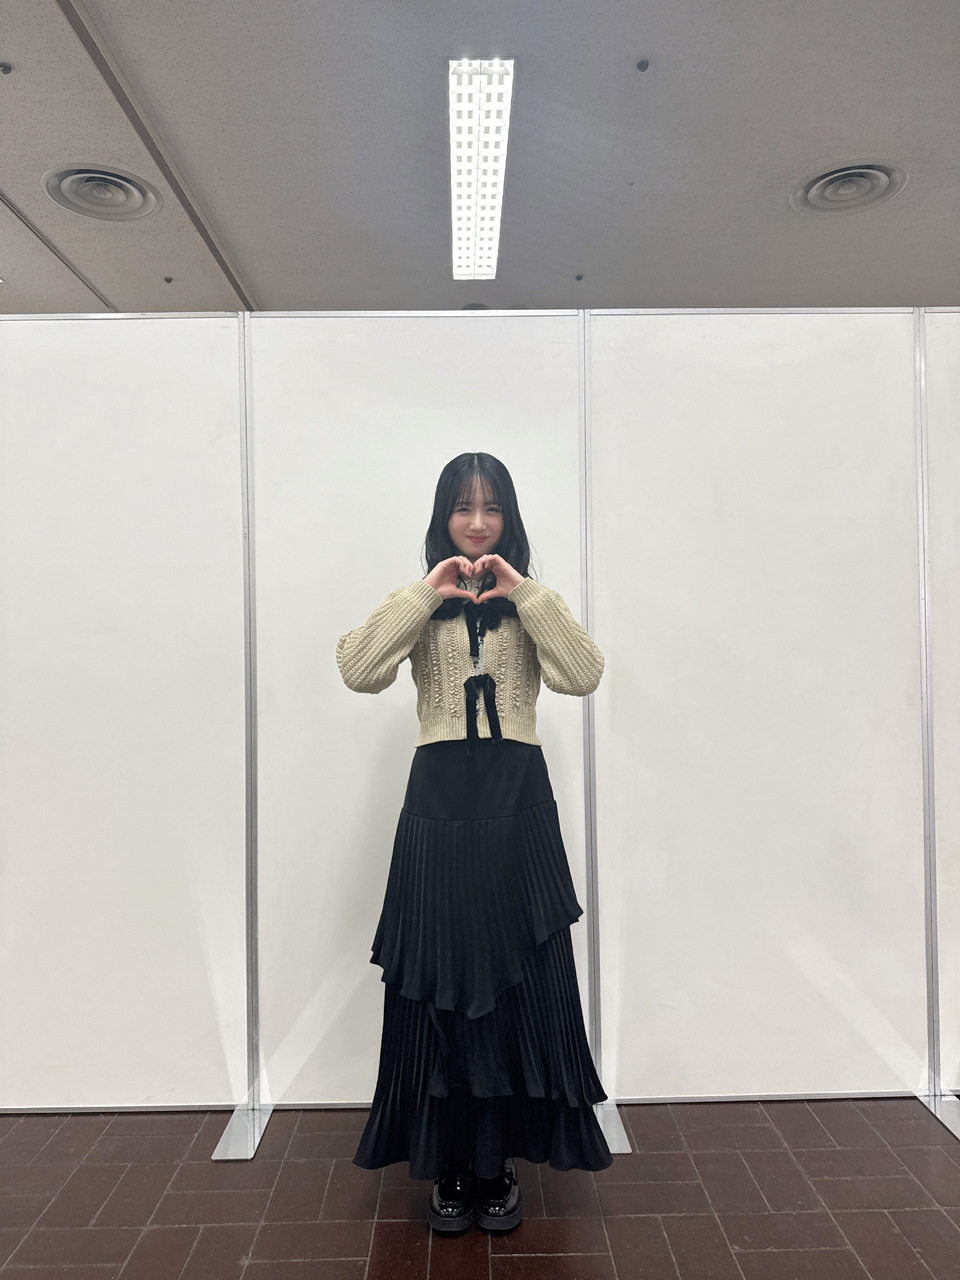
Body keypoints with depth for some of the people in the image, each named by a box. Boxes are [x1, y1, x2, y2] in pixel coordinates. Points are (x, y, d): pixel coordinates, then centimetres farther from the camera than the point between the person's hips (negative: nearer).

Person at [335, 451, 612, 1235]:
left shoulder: (531, 603, 10)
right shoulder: (417, 602, 8)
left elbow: (583, 675, -9)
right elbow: (359, 671, -11)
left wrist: (523, 592, -15)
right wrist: (427, 595, -16)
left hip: (518, 803, 1)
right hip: (439, 802, 0)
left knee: (520, 986, 7)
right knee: (441, 987, 6)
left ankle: (500, 1165, 26)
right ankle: (450, 1169, 25)